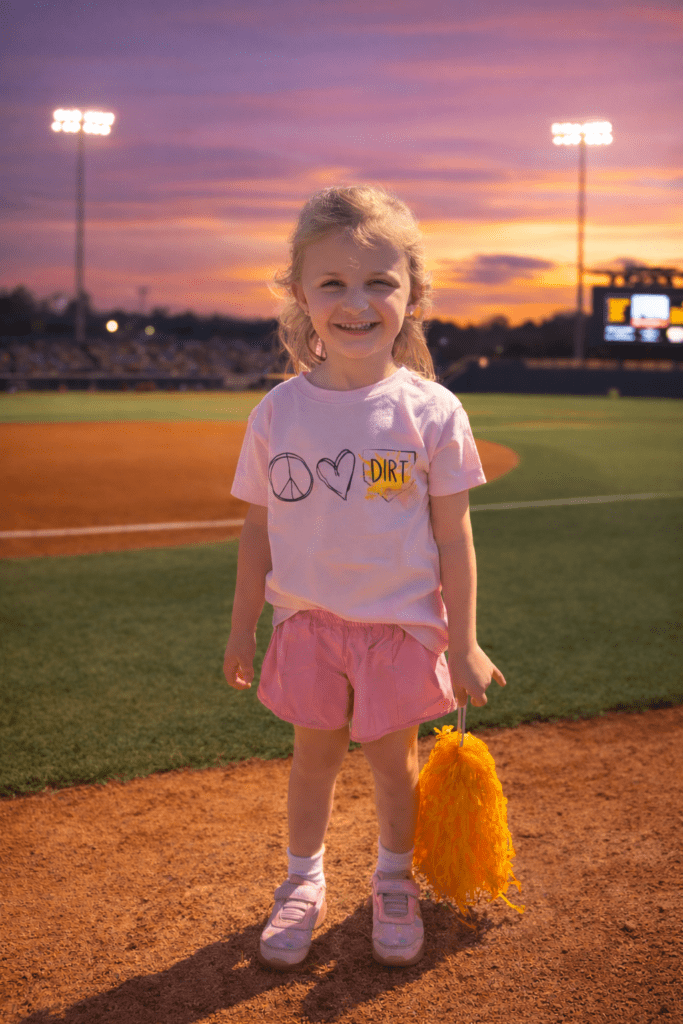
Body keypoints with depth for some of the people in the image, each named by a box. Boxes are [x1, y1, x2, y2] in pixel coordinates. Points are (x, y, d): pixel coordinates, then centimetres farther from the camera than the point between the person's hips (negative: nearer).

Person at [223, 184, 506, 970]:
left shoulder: (431, 411, -12)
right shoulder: (278, 412, -6)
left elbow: (453, 537, -6)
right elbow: (257, 531, 3)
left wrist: (463, 646, -3)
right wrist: (243, 630, 7)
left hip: (402, 624, -1)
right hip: (308, 620, 1)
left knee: (393, 757, 12)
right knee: (314, 752, 13)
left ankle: (394, 883, 38)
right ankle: (303, 883, 37)